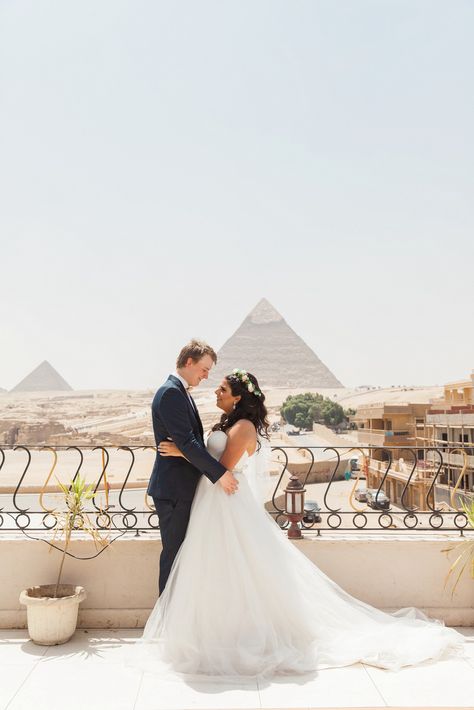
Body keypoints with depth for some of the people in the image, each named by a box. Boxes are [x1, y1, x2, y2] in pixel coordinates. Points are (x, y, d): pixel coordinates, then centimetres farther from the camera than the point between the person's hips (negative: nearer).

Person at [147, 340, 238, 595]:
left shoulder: (181, 392, 16)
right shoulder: (170, 392, -17)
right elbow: (186, 442, -24)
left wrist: (217, 471, 14)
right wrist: (219, 473, -21)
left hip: (183, 487, 10)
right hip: (173, 489, -10)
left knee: (183, 552, 15)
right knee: (174, 552, 0)